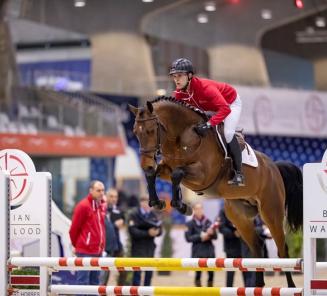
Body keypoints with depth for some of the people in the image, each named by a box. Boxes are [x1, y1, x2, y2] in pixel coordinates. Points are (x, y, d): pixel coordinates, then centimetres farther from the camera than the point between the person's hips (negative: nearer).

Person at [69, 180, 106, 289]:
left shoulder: (101, 206, 11)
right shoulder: (83, 206, -12)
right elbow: (74, 228, -7)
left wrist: (101, 246, 14)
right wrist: (76, 244, 4)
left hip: (98, 251, 8)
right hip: (85, 251, -8)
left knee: (95, 282, 11)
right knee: (83, 281, -6)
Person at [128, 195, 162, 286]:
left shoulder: (153, 215, 11)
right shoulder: (134, 215, -5)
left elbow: (160, 230, 8)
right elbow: (133, 231, -16)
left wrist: (156, 232, -16)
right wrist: (148, 233, -22)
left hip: (150, 247, 5)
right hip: (138, 247, -5)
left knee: (149, 273, 8)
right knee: (137, 273, -5)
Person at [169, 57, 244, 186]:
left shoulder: (204, 87, -43)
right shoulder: (180, 92, -21)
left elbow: (225, 109, -50)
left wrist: (208, 125, -59)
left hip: (230, 103, -8)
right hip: (211, 108, 8)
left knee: (227, 133, -24)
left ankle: (238, 173, -17)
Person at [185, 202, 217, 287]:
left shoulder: (208, 222, 8)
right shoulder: (190, 224, 1)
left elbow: (215, 236, 8)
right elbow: (188, 238, -5)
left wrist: (211, 233, -14)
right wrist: (200, 237, -14)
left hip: (209, 250, 3)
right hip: (198, 252, -3)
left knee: (211, 273, 0)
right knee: (198, 273, -4)